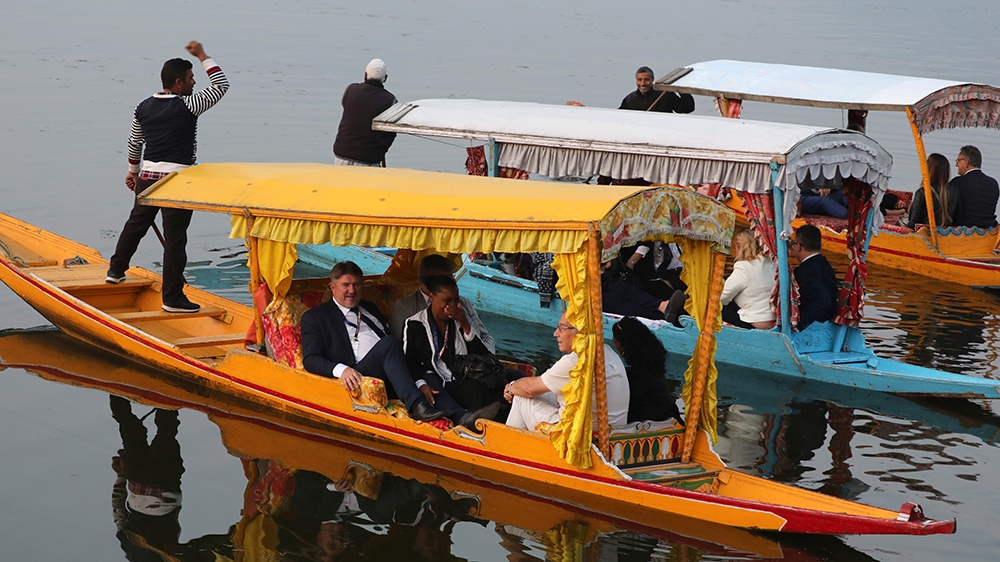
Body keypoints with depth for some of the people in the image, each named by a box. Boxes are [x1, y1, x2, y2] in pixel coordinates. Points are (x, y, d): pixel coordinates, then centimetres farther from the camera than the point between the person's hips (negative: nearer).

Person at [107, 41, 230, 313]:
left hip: (148, 176, 7)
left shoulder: (144, 107, 6)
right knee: (175, 238, -2)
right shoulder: (187, 107, -13)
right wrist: (203, 57, -1)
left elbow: (134, 143, 17)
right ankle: (172, 298, 1)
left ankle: (116, 270, 41)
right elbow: (221, 86, -8)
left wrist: (133, 171, 31)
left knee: (136, 223, 25)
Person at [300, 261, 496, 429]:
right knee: (389, 343, -33)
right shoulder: (315, 317, 13)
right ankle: (415, 405, -45)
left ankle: (459, 416, -47)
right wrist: (341, 370, -20)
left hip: (388, 376, 5)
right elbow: (310, 360, 0)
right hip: (358, 376, -5)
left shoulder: (369, 308, 31)